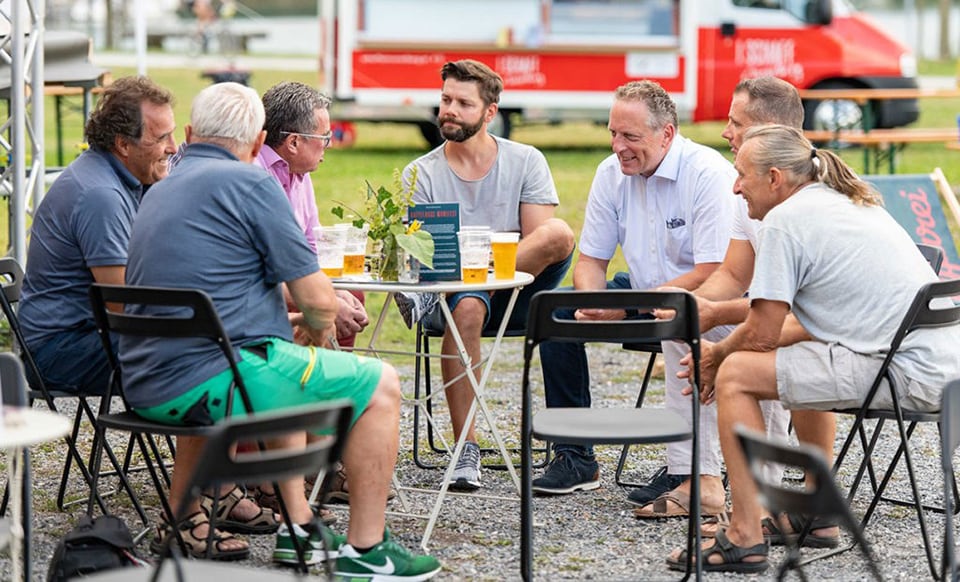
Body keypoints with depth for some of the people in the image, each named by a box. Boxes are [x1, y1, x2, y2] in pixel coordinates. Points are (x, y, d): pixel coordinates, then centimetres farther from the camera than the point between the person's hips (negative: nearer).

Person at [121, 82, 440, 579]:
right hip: (205, 383, -9)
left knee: (284, 371, 35)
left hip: (147, 386, 9)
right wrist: (320, 326, 16)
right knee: (378, 384, 4)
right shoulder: (250, 183, -7)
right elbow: (317, 300, -8)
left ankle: (298, 529, 28)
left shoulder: (161, 191, 20)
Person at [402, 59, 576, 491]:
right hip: (448, 294, 0)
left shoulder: (526, 162, 6)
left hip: (519, 293, 0)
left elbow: (541, 241, -5)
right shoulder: (420, 175, 6)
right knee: (466, 308, -38)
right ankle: (466, 450, -30)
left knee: (559, 233, -28)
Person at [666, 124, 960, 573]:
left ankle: (744, 539, -6)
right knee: (801, 356, 33)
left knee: (736, 376, -5)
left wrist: (716, 356, 13)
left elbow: (762, 335, -8)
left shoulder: (785, 220, -8)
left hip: (909, 376, -10)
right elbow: (812, 323, 28)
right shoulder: (849, 203, 22)